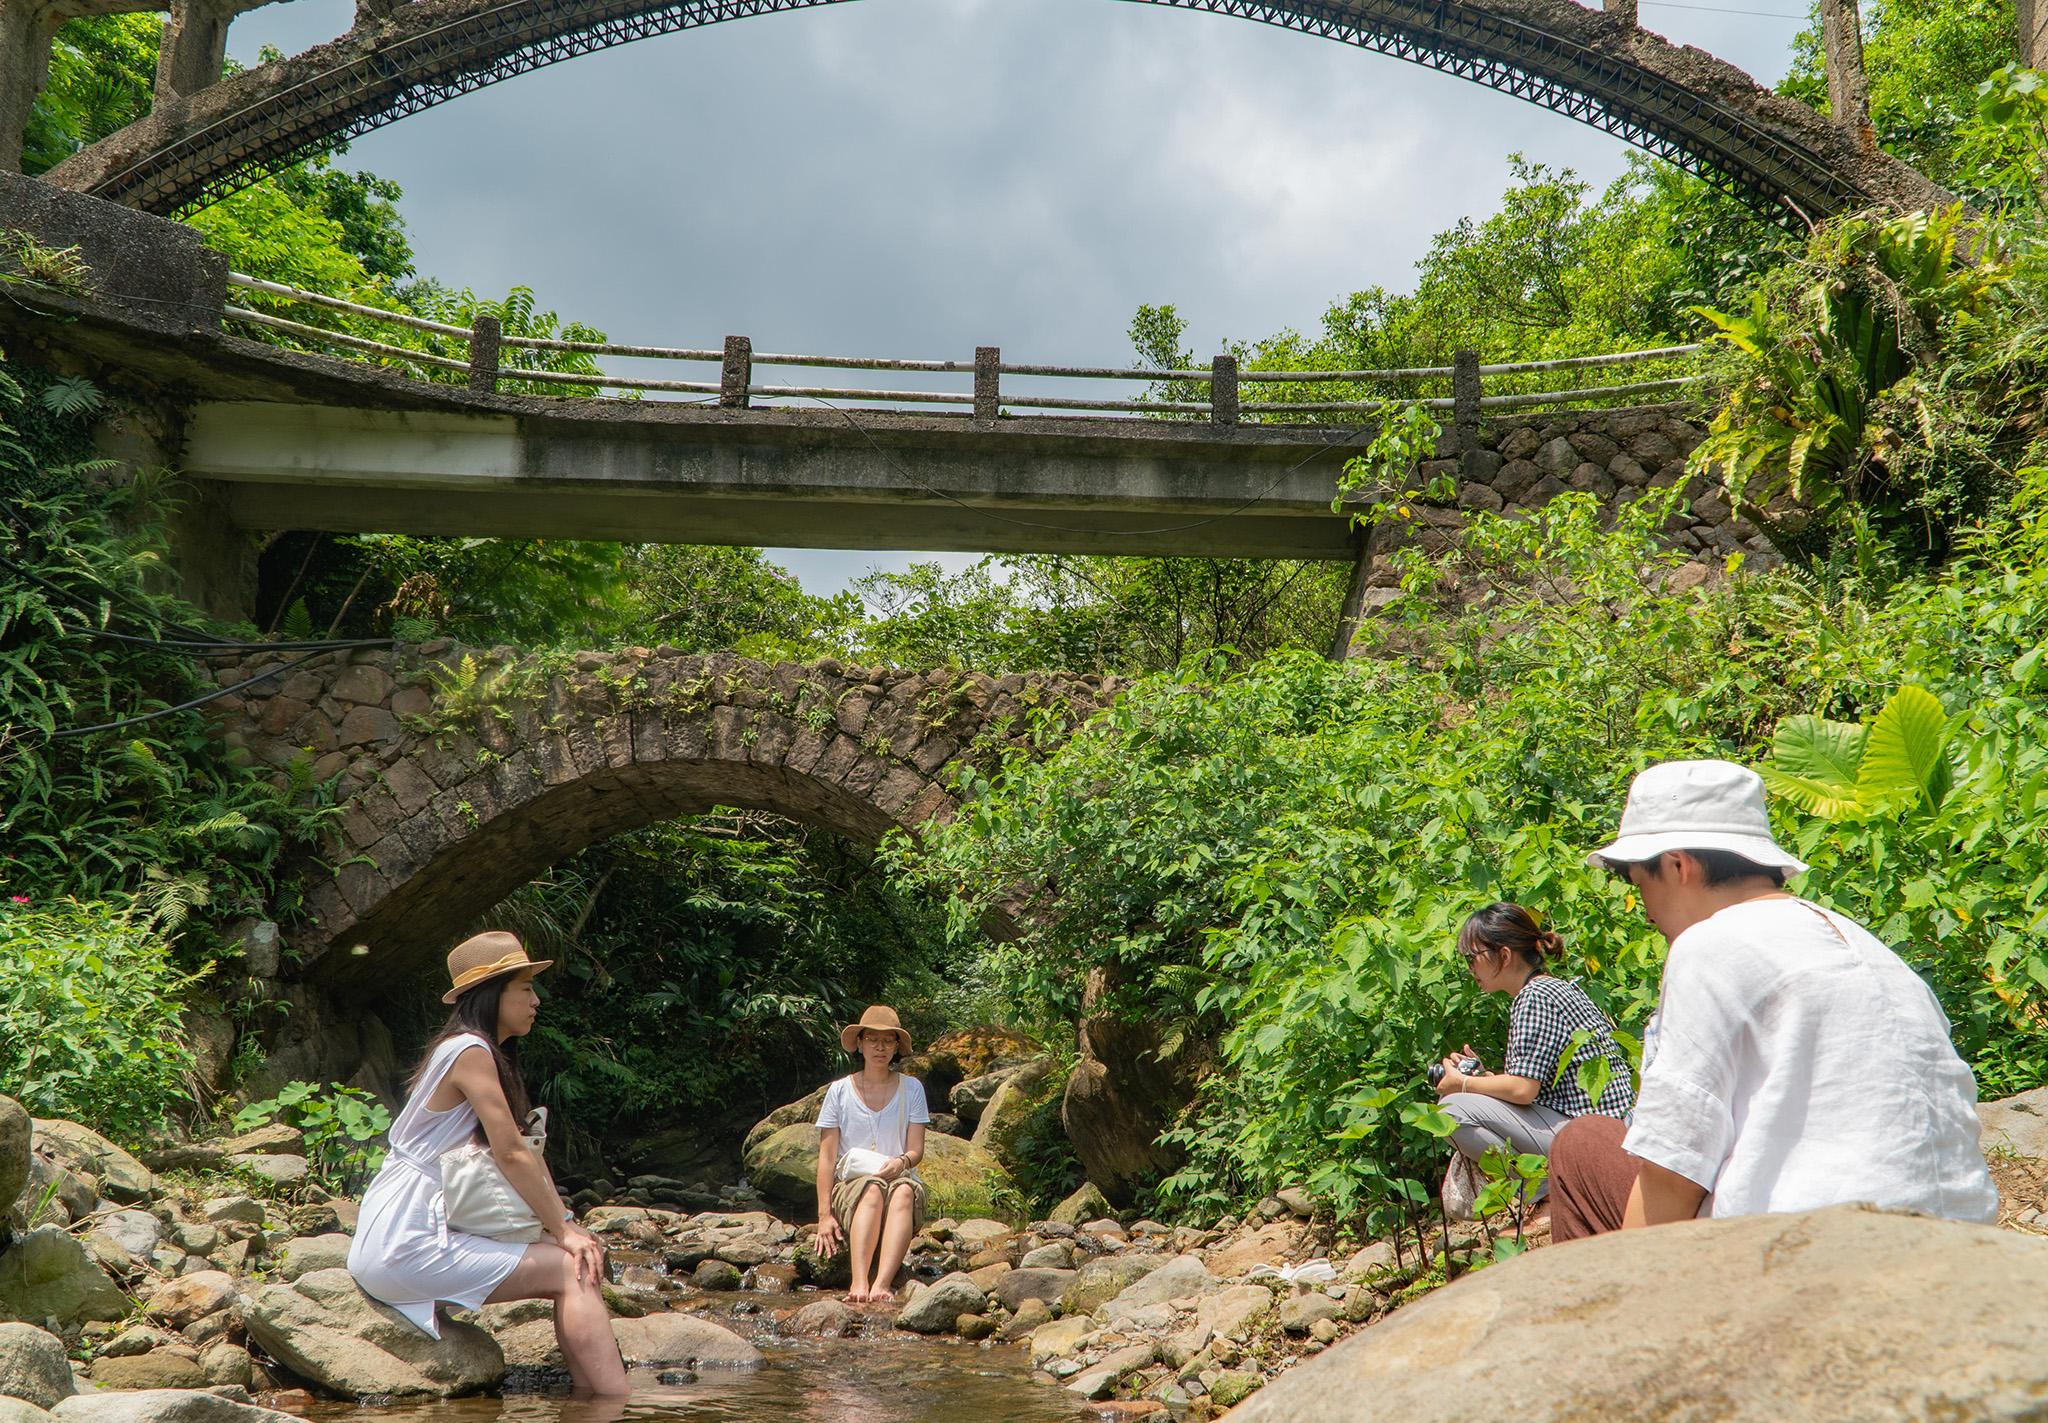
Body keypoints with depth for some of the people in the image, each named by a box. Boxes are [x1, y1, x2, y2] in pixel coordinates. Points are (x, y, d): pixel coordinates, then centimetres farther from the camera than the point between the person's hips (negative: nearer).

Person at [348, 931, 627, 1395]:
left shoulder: (488, 1054, 18)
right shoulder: (471, 1051, -13)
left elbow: (522, 1152, 12)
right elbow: (511, 1155, -17)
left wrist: (568, 1225, 2)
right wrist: (563, 1230, -11)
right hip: (404, 1245, -10)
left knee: (581, 1255, 3)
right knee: (571, 1271, -14)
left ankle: (592, 1395, -3)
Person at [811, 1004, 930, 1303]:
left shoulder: (911, 1088, 10)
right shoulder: (839, 1091, 6)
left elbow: (917, 1149, 5)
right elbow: (827, 1156, 2)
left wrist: (902, 1162, -21)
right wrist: (824, 1214, -8)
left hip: (901, 1180, 1)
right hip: (850, 1186, -1)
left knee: (904, 1192, -36)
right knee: (873, 1190, -36)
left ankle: (881, 1285, -53)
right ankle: (859, 1283, -53)